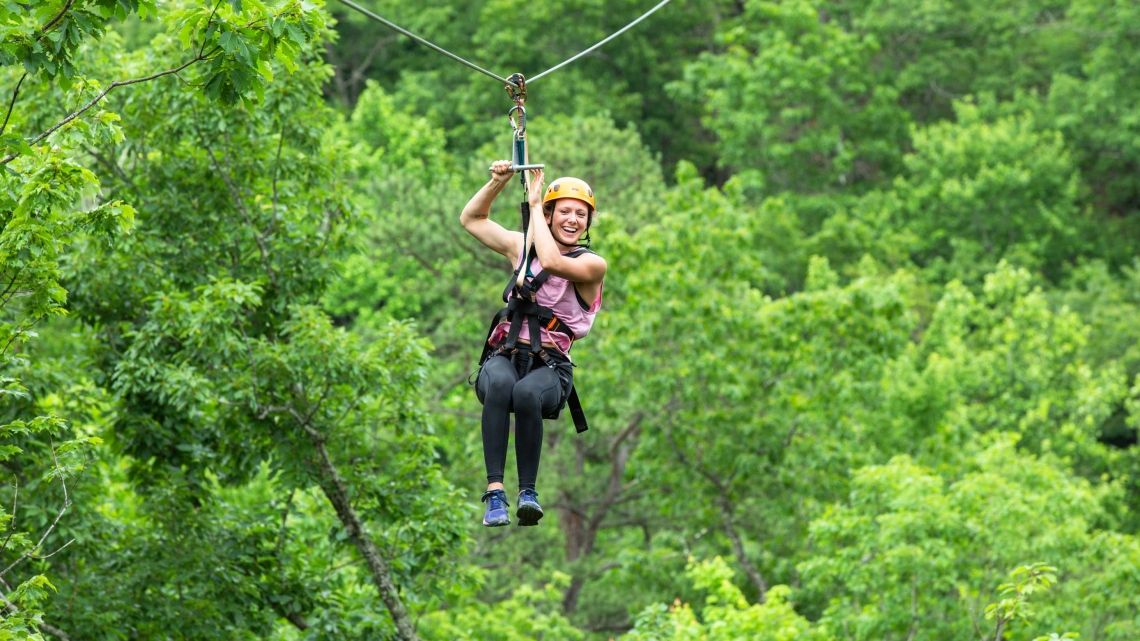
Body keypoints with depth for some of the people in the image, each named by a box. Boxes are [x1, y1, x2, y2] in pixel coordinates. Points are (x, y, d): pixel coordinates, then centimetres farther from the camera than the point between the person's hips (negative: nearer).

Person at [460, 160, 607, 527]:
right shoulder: (522, 247, 16)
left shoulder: (593, 265, 2)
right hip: (504, 356, 2)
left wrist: (534, 205, -8)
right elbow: (471, 219, 24)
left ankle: (528, 490, -26)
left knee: (527, 392, -39)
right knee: (500, 383, -36)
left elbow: (552, 262, -18)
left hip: (550, 365, -2)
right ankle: (494, 491, -43)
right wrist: (498, 182, 7)